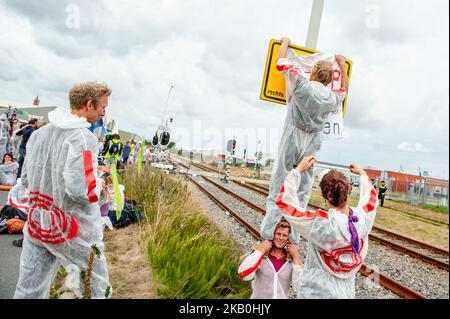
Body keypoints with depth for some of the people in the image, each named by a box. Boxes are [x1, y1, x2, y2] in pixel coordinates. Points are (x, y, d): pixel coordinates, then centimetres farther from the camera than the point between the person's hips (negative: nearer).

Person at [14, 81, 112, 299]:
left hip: (37, 224, 7)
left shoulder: (38, 133, 4)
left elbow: (26, 179, 12)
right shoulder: (82, 138, -19)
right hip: (76, 229, -6)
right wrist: (99, 185, -7)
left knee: (28, 291, 13)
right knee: (96, 283, 16)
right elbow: (81, 190, -26)